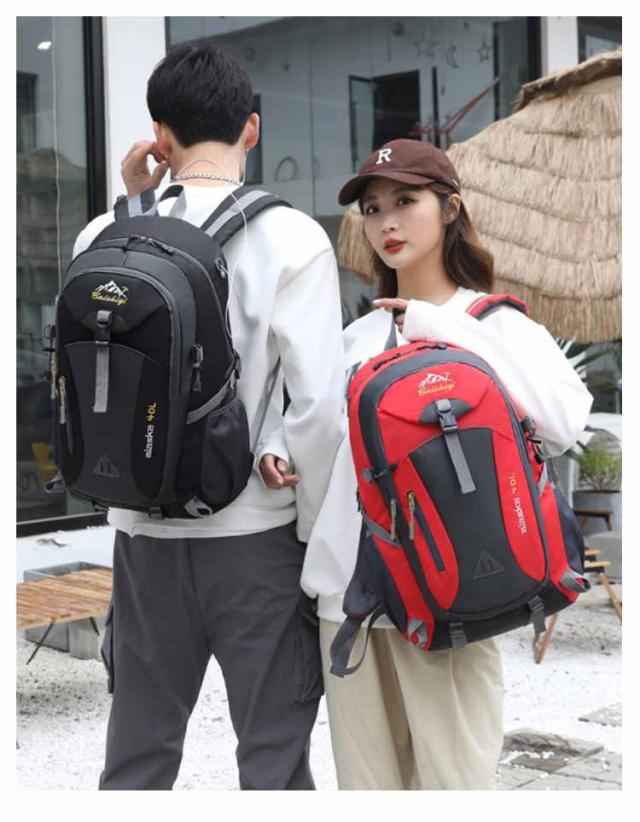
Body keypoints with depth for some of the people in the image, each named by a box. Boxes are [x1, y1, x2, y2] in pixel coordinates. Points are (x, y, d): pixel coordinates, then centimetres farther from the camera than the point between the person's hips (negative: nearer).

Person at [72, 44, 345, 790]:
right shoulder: (291, 237, -12)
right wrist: (320, 533, -1)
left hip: (145, 530, 4)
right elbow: (319, 407, -15)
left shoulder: (106, 235, -3)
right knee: (273, 753, 10)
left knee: (137, 752, 17)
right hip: (256, 532, -3)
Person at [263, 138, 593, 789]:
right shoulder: (359, 336, 15)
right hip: (347, 590, 5)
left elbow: (563, 423, -19)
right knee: (365, 784, 11)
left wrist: (444, 327, -14)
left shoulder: (498, 325, -1)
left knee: (450, 782, -3)